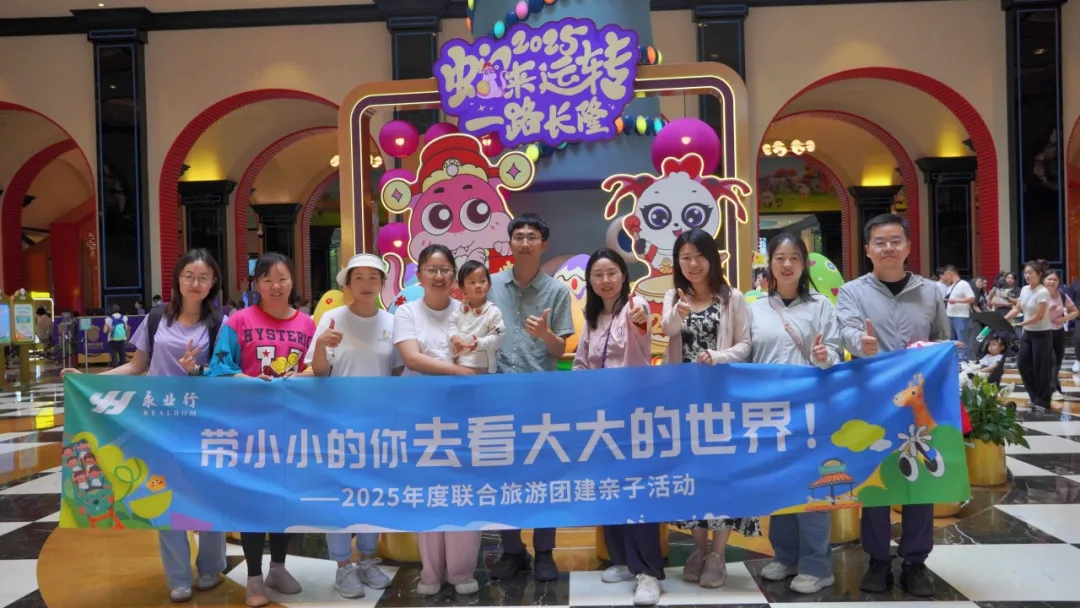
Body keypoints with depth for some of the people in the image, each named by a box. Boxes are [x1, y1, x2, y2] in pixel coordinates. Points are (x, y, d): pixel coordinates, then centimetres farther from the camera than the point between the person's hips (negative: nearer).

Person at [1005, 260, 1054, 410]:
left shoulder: (1043, 292, -19)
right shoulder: (1024, 289, 4)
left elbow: (1039, 317, -20)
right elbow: (1017, 309, 6)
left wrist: (1019, 324, -22)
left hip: (1042, 334, -7)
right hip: (1027, 333, 7)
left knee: (1041, 367, 1)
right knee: (1023, 363, 8)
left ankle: (1042, 401, 13)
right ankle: (1036, 396, 23)